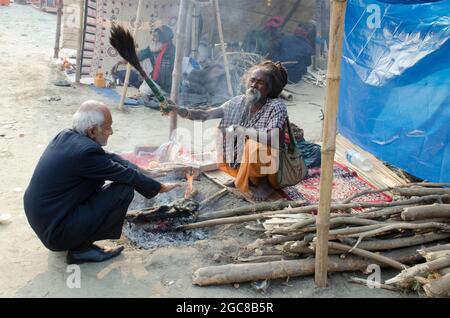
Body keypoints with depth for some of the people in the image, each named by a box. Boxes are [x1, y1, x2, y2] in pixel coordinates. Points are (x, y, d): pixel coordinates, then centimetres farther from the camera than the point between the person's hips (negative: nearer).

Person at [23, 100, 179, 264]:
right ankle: (81, 249, -1)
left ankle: (79, 242, 17)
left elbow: (109, 157, 10)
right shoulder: (85, 151, -25)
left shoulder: (66, 135, 2)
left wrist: (139, 172, 3)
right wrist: (159, 187, 1)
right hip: (55, 232, -9)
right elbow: (126, 176, -14)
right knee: (124, 190, -12)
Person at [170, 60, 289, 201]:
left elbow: (272, 138, -37)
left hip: (268, 167, -6)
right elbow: (206, 114, -11)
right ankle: (245, 177, 11)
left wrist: (238, 130, -28)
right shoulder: (239, 101, -5)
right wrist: (184, 112, -30)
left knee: (255, 143, -35)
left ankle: (265, 182, -5)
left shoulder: (276, 106, -21)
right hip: (241, 162, 6)